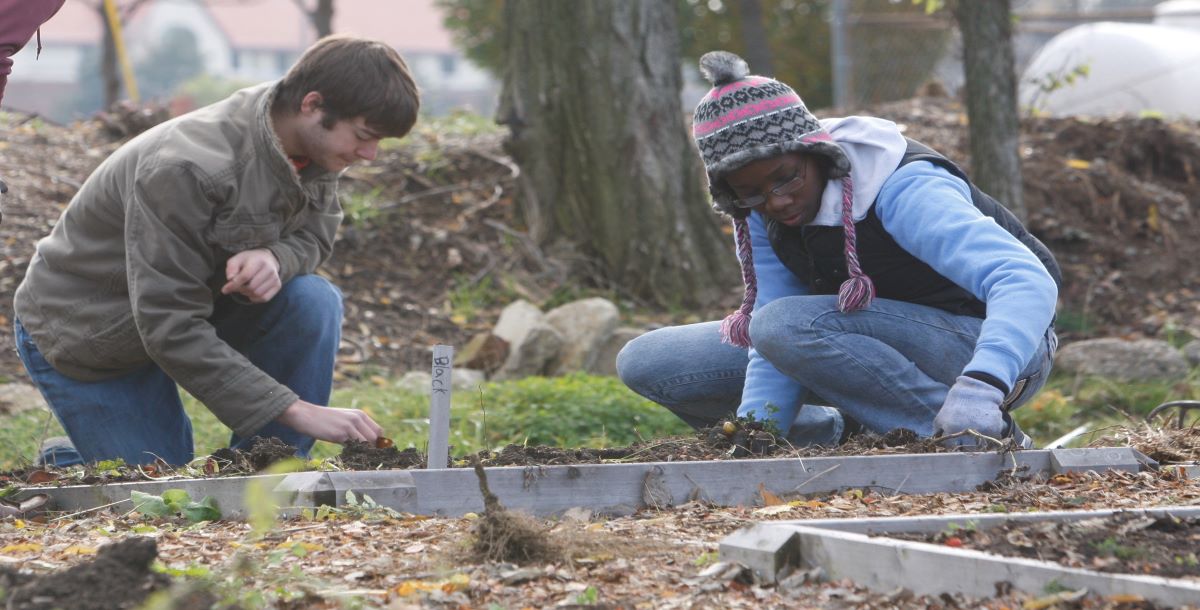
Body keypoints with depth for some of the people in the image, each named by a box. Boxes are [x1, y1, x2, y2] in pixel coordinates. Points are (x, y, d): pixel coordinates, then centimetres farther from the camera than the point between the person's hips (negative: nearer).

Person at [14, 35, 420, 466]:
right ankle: (65, 469, 20)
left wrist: (274, 258, -31)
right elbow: (170, 329, -35)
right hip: (82, 336, -7)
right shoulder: (185, 169, -35)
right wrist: (298, 411, -38)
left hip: (194, 305, 7)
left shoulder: (313, 141, -13)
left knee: (314, 301, -19)